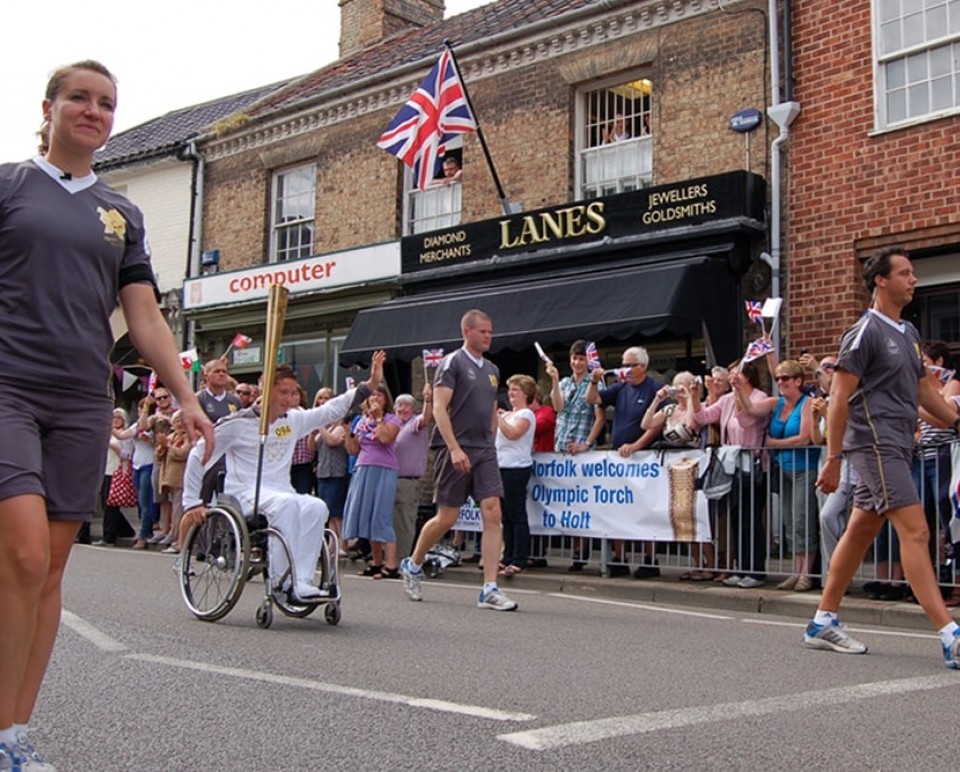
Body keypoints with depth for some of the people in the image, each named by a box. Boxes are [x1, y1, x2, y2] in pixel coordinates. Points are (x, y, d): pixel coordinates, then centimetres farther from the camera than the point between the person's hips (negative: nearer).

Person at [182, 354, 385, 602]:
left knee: (316, 507, -27)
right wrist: (192, 502, -2)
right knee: (286, 504, -37)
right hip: (244, 494, -5)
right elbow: (198, 456, 1)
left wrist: (370, 384, 7)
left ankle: (301, 582, -31)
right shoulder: (238, 423, -4)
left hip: (281, 492, 5)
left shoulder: (294, 420, 12)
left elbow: (333, 409, 15)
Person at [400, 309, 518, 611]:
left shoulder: (492, 370, 17)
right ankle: (412, 565, 26)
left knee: (492, 514, -7)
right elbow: (439, 408, -13)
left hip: (485, 450, 6)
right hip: (456, 450, -6)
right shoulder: (452, 363, -5)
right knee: (446, 518, 1)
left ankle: (490, 589, -6)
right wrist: (454, 448, -20)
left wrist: (489, 444, 16)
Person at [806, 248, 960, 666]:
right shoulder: (865, 331, -9)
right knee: (915, 530, -13)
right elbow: (839, 397, -12)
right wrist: (833, 459, -15)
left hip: (896, 447, 9)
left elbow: (923, 389, 24)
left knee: (861, 531, 11)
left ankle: (823, 623, 19)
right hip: (875, 443, -9)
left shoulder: (909, 333, 17)